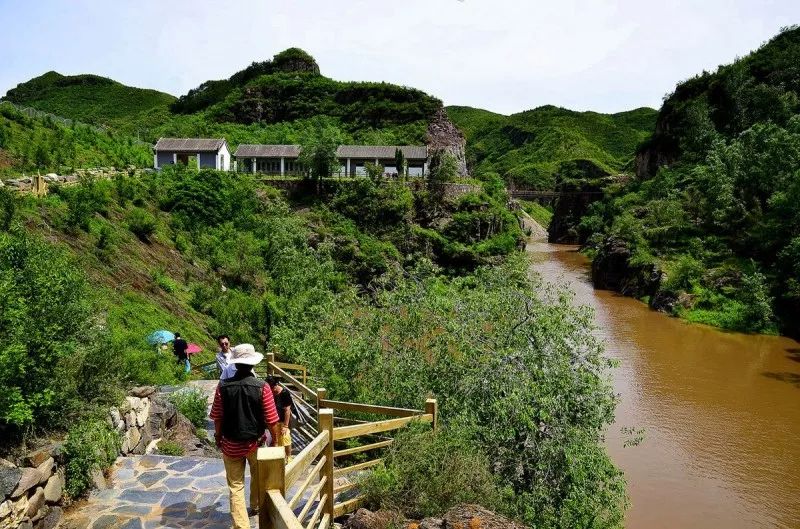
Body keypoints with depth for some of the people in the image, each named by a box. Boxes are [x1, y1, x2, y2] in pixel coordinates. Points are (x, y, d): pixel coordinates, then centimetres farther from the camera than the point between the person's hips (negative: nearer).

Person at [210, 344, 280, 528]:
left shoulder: (223, 387, -13)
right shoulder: (262, 387, -18)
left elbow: (217, 418, -4)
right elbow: (271, 420, -13)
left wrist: (218, 437, 14)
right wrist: (275, 439, 4)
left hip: (231, 444, 0)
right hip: (255, 442, 0)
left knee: (236, 486, 10)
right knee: (258, 476, 27)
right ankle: (256, 506, 48)